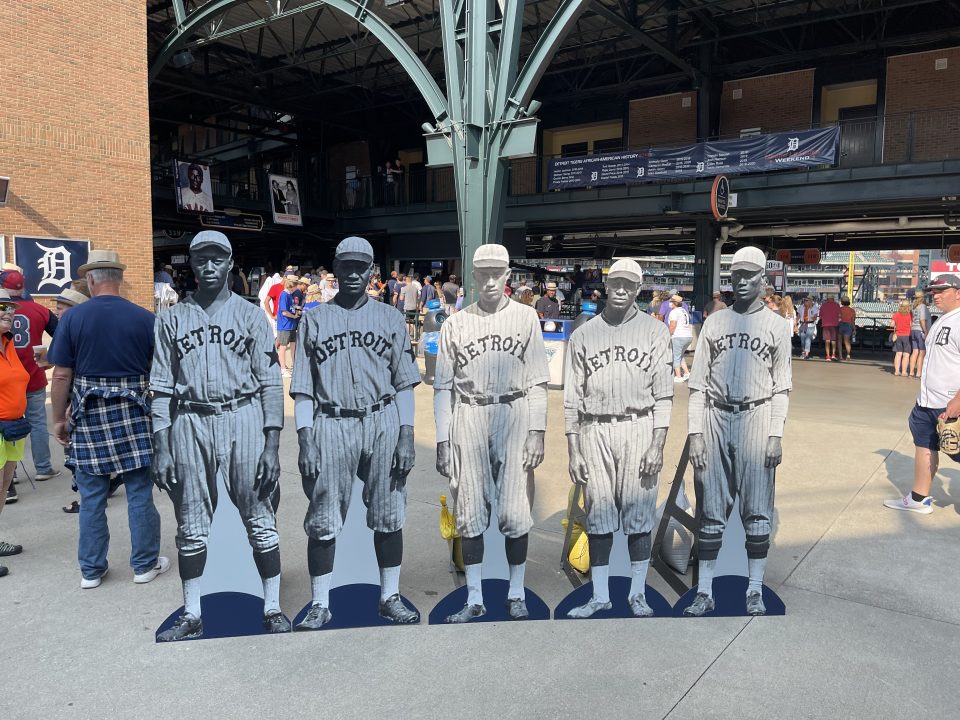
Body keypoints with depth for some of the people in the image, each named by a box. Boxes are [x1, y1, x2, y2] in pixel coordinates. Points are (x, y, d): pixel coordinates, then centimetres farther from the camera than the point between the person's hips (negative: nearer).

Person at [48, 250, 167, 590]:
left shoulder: (72, 318, -4)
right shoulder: (145, 318, -4)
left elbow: (62, 375, -5)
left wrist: (59, 419, 6)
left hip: (89, 414, 1)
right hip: (133, 413, 0)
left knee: (91, 497, 10)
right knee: (140, 493, 8)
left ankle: (91, 570, 21)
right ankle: (145, 564, 19)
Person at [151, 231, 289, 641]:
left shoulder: (250, 315, 5)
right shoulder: (173, 319, 11)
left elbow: (271, 383, 1)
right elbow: (162, 387, 8)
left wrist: (272, 444, -7)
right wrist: (161, 448, 1)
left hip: (243, 419, -2)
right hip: (190, 425, 2)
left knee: (259, 519, 1)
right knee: (192, 526, 9)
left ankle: (273, 609, 13)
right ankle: (191, 615, 22)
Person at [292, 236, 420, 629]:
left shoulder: (390, 318, 9)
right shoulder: (314, 319, 8)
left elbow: (404, 383, 7)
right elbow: (303, 388, 5)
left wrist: (406, 436, -2)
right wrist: (305, 441, -4)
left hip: (383, 424, 1)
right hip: (331, 426, 0)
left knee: (388, 517, 7)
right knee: (323, 521, 3)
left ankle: (390, 597, 22)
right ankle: (320, 605, 17)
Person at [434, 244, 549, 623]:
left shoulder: (525, 317, 5)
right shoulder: (455, 324, 7)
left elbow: (537, 381, 4)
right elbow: (443, 386, 7)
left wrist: (537, 432, -4)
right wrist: (442, 441, 3)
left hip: (514, 418, -1)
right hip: (468, 421, 1)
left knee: (515, 512, 1)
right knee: (470, 513, 5)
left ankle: (516, 595, 19)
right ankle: (474, 600, 17)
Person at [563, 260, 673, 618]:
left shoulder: (655, 331, 6)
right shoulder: (583, 334, 8)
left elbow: (663, 393, 2)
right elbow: (572, 397, 7)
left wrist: (658, 444, -6)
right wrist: (573, 451, 2)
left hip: (639, 429, -1)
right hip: (594, 431, 1)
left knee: (639, 514, 2)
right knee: (598, 515, 5)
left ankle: (637, 594, 17)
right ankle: (600, 595, 17)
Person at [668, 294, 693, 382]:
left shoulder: (674, 312, -9)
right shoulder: (684, 311, 19)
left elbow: (672, 326, -17)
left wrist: (668, 336, -9)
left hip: (679, 337, -9)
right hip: (689, 336, 9)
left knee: (676, 357, 1)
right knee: (680, 356, 22)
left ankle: (678, 377, 0)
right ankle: (687, 372, 12)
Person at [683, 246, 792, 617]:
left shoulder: (776, 325, 6)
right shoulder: (714, 322, 9)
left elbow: (781, 386, 4)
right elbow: (698, 382, 6)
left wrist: (775, 435, -5)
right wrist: (695, 433, -1)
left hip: (756, 419, -1)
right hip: (715, 419, 1)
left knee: (757, 509, 3)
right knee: (711, 510, 5)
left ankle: (755, 591, 16)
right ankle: (704, 592, 12)